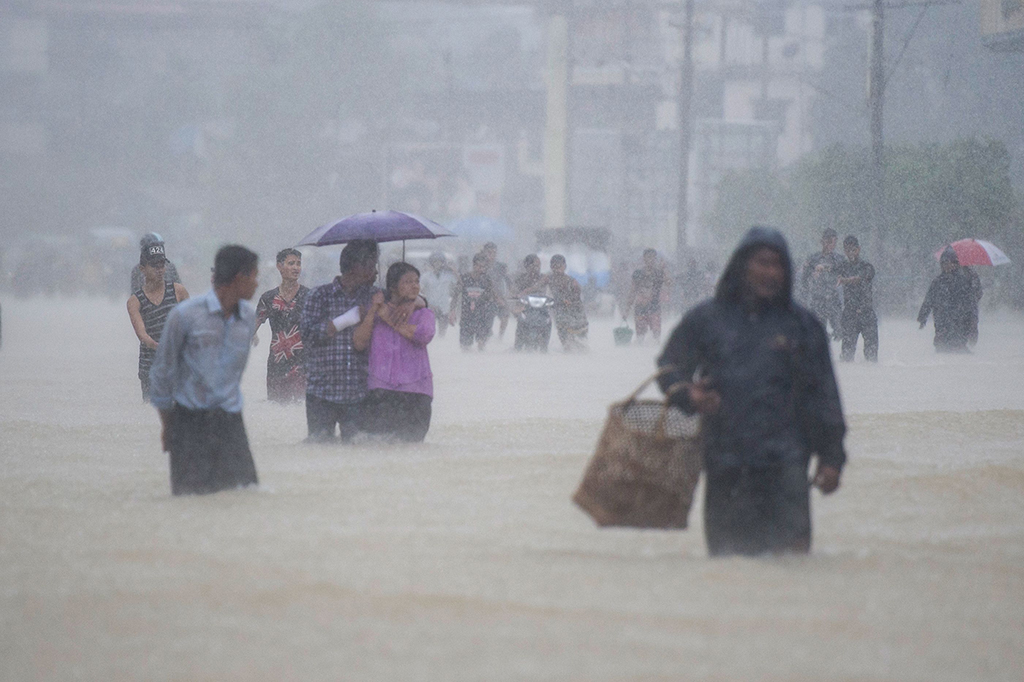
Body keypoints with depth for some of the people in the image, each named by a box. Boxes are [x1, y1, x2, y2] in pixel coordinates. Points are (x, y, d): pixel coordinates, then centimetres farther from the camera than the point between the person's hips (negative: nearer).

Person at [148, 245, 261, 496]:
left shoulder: (248, 317, 6)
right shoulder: (185, 315, -10)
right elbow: (162, 370, 0)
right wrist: (167, 424, 6)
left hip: (229, 418, 4)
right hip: (190, 418, -4)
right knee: (192, 494, -7)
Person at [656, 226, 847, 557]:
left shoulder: (802, 324, 10)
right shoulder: (705, 318, 10)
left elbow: (823, 394, 10)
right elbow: (669, 366, 16)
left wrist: (831, 457, 5)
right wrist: (688, 395, -7)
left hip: (784, 463, -1)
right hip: (724, 464, 1)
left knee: (790, 549, -13)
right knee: (727, 553, 3)